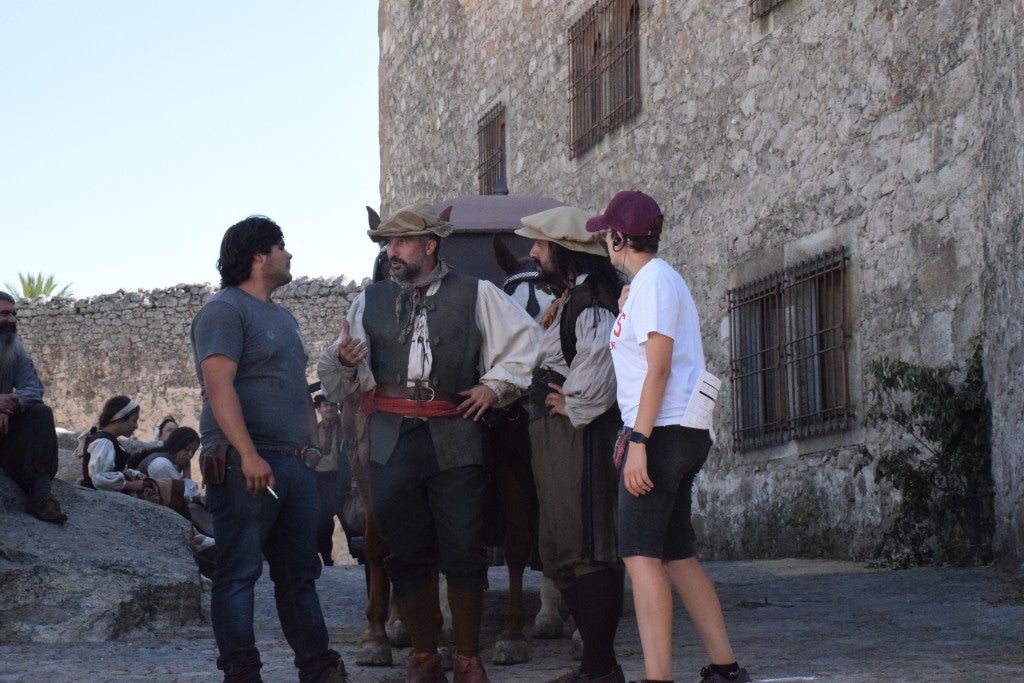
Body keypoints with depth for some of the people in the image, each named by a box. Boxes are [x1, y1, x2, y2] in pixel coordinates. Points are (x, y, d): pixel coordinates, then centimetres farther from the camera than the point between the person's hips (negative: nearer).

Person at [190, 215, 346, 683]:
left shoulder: (282, 316, 22)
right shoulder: (224, 311, -7)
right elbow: (219, 385, -18)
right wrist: (248, 455, -25)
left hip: (293, 464, 9)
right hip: (245, 464, -9)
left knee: (299, 572, 11)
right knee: (239, 571, -5)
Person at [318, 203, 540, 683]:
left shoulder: (476, 295, 8)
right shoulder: (370, 301, 14)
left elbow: (526, 341, 15)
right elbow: (336, 379, 16)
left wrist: (496, 385, 6)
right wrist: (343, 360, -6)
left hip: (455, 441, -2)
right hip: (391, 441, 2)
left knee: (463, 553, -1)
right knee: (407, 554, 5)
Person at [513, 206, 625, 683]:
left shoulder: (591, 297, -13)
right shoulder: (568, 297, 20)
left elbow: (601, 359, -29)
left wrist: (574, 407, -18)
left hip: (580, 436, -11)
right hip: (556, 441, 11)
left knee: (585, 552, -10)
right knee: (563, 554, 14)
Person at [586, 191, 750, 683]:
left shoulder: (653, 280, -9)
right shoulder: (652, 280, 21)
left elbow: (658, 367, -18)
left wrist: (638, 440, -22)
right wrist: (632, 434, 21)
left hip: (664, 431, -10)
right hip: (678, 435, 10)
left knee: (641, 554, -13)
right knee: (678, 556, 11)